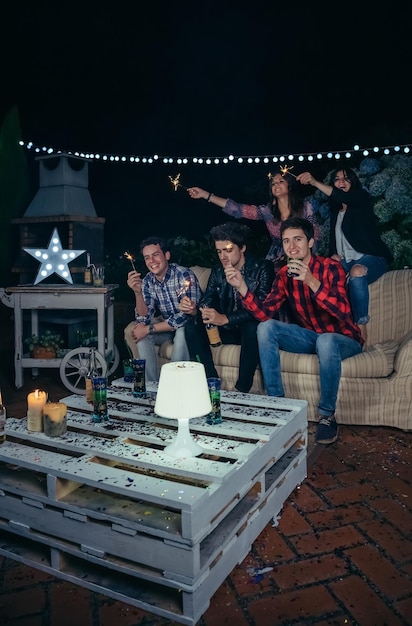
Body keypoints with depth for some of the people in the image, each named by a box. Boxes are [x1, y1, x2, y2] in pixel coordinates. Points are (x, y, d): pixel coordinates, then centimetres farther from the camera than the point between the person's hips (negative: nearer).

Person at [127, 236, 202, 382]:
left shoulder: (184, 275, -23)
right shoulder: (148, 281, -5)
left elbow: (187, 315, -31)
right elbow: (144, 319, -10)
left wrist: (149, 329, -26)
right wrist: (137, 292, -27)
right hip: (168, 326, 6)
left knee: (182, 332, -35)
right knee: (141, 336, -15)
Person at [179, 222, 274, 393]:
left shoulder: (263, 268, -11)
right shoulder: (217, 272, 6)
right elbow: (206, 303, 0)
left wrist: (225, 319, -36)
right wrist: (193, 310, -26)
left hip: (251, 329, -5)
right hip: (227, 331, 5)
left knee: (252, 326, -37)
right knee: (192, 326, -13)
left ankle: (242, 389, -25)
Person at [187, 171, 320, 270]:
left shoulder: (305, 206, -3)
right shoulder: (267, 210, -1)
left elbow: (315, 235, 0)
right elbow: (237, 209, -9)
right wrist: (205, 195, -14)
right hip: (276, 263, 1)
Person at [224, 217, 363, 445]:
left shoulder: (331, 267, -18)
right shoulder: (284, 274, -3)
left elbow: (343, 313, -32)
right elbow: (264, 313, -14)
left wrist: (312, 282, -43)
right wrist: (242, 287, -27)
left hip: (342, 338, -5)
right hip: (310, 335, 5)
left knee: (326, 341, -39)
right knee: (265, 328, -15)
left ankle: (327, 415, -18)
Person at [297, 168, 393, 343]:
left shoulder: (362, 198, 1)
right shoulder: (335, 211, 20)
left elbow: (343, 197, -23)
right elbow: (333, 239, 18)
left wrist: (315, 182, -36)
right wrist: (333, 254, -7)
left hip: (371, 258, -5)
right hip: (347, 261, 6)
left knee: (357, 271, -41)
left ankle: (361, 327, -33)